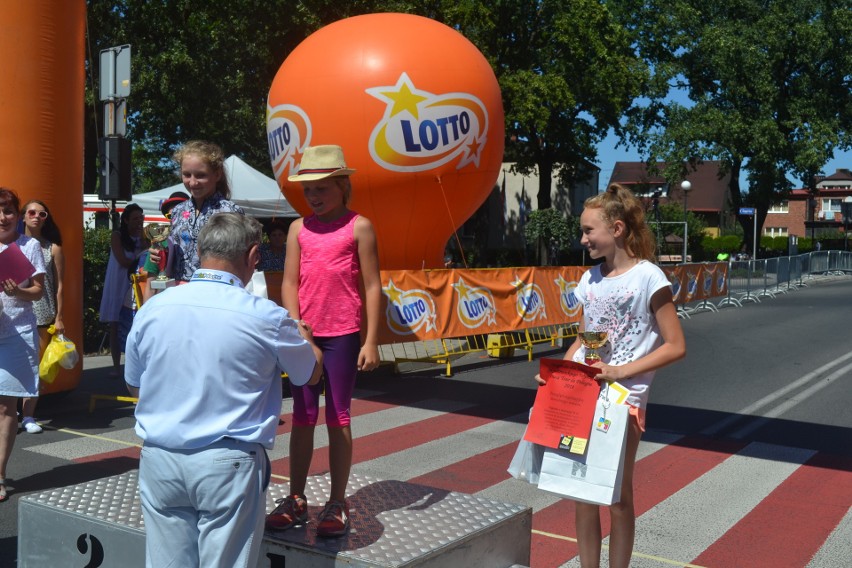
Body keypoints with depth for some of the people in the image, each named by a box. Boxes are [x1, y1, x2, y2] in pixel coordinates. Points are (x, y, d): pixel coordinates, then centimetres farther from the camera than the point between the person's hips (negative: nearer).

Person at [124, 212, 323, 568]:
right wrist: (305, 337, 28)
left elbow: (134, 386, 14)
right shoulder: (266, 317, -11)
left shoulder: (152, 309, -1)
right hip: (228, 465, -3)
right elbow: (311, 374, 7)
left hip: (159, 459, 4)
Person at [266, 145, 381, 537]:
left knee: (337, 419, 4)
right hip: (305, 335, 4)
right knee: (302, 418, 10)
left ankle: (337, 504, 15)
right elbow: (289, 283, 5)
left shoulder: (358, 227, -3)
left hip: (343, 335, -3)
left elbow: (372, 286, -4)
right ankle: (296, 500, 21)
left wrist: (371, 341, -8)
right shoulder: (299, 228, 7)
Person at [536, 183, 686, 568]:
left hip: (623, 399, -6)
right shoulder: (590, 280, 8)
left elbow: (675, 346, -11)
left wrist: (622, 371, -20)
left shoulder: (648, 276, -10)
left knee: (618, 494, 6)